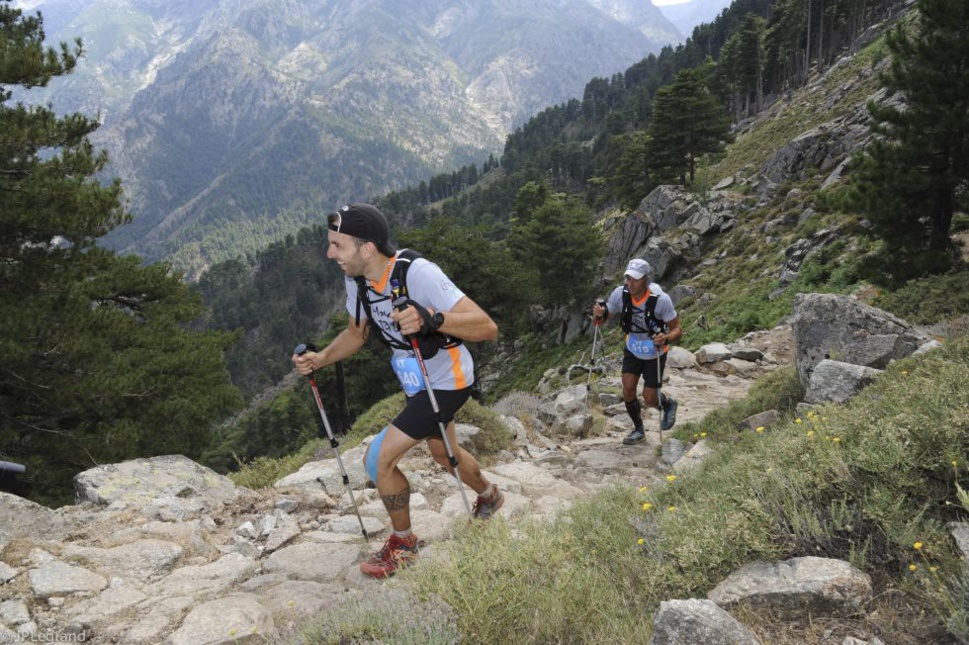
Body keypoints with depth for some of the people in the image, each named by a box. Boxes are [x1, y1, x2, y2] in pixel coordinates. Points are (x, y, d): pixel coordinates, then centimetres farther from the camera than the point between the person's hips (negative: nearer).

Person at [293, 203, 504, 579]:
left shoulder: (418, 273, -33)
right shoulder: (356, 280, -11)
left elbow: (487, 328, -37)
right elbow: (357, 332, 8)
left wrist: (431, 319, -53)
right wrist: (320, 359, -9)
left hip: (447, 381, -8)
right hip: (417, 381, 8)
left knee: (379, 459, -11)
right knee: (443, 453, 27)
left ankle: (403, 545, 14)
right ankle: (490, 496, 58)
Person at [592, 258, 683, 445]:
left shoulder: (661, 299, -29)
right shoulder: (620, 293, -20)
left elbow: (677, 329, -21)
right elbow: (605, 318, -7)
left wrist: (666, 338, -43)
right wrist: (599, 314, -31)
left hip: (655, 353, -3)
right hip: (632, 349, 3)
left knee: (649, 399, 0)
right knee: (628, 390, -4)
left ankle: (668, 404, 36)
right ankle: (638, 429, 20)